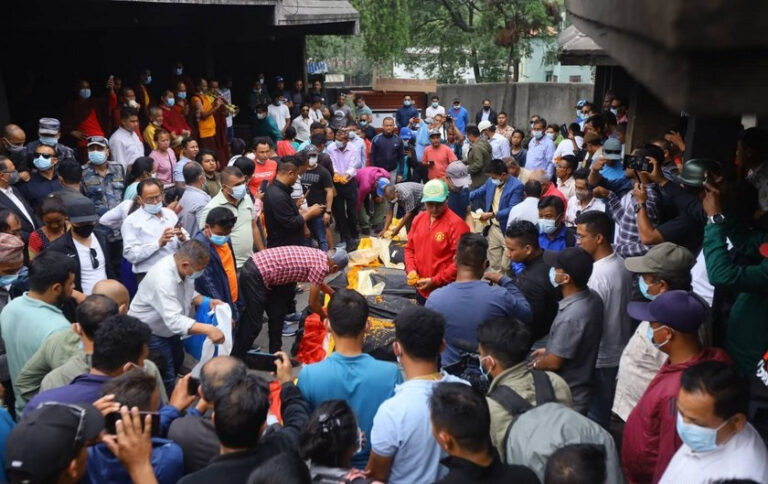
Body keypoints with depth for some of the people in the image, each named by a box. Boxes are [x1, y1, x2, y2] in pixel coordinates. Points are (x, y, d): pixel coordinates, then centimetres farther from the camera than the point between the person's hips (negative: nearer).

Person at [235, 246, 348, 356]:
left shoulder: (317, 255, 13)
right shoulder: (321, 266, -13)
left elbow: (318, 281, 34)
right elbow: (313, 302, -4)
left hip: (254, 267, 10)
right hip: (255, 276, -10)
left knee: (277, 315, 18)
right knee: (252, 324, -4)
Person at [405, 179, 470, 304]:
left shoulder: (456, 224, -16)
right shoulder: (418, 219, 6)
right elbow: (409, 248, 14)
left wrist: (435, 281, -19)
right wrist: (411, 269, -3)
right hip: (421, 289, 6)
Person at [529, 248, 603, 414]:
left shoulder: (570, 318, -35)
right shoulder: (592, 296, -7)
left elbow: (554, 363, -22)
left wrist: (535, 364, -3)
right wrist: (549, 350, 14)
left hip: (568, 397, -8)